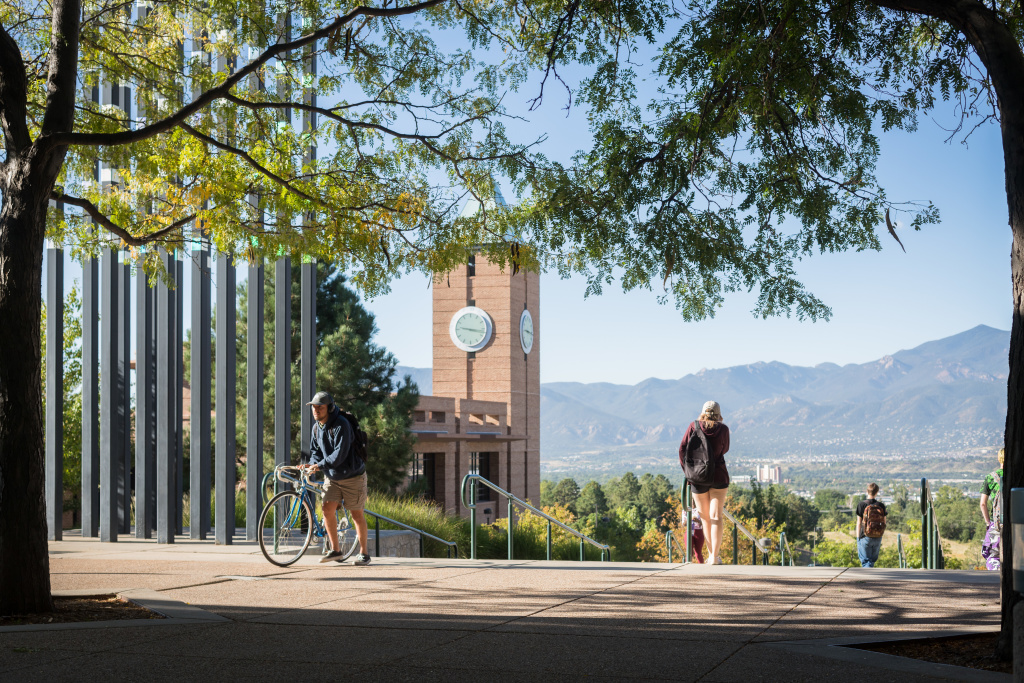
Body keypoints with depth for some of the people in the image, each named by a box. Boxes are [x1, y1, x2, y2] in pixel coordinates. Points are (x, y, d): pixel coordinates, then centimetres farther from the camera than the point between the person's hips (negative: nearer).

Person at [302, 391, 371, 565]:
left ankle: (363, 553, 11)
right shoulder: (316, 427, 2)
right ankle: (335, 550, 2)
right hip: (332, 477, 6)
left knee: (357, 514, 1)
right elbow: (315, 450, 10)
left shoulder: (341, 425, -22)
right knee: (328, 509, -8)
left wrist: (320, 465, -34)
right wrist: (312, 464, -11)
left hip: (352, 475, -6)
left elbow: (340, 454, -29)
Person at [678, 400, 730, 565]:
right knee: (716, 516, -2)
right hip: (719, 475, -1)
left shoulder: (694, 426, -2)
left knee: (705, 517, 13)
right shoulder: (723, 429, -4)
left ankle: (711, 554, 21)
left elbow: (683, 449, -4)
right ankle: (715, 556, -12)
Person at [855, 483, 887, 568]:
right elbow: (883, 523, 4)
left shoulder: (861, 504, -9)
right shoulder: (881, 505, -1)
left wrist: (858, 539, 1)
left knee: (865, 561, 3)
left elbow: (859, 523, -7)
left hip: (865, 537, -3)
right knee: (872, 560, 17)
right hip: (877, 538, 3)